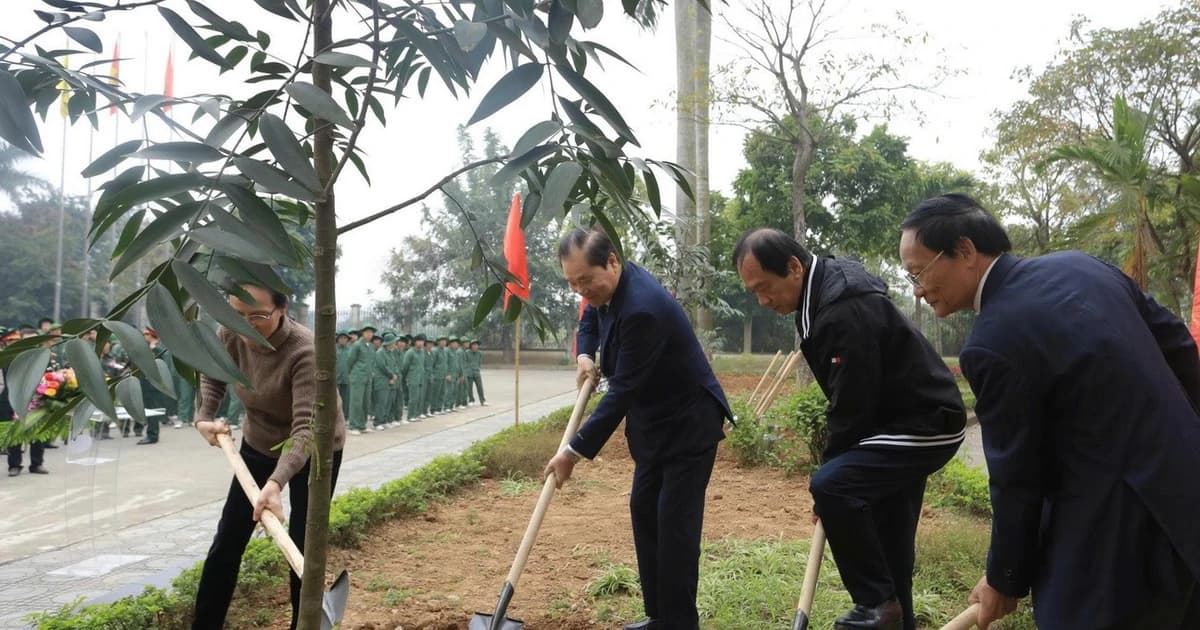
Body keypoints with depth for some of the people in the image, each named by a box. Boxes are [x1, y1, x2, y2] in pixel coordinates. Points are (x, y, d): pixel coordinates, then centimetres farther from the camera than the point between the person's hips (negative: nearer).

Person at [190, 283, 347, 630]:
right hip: (258, 444, 6)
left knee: (301, 548, -2)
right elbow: (212, 377, 6)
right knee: (227, 541, 10)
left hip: (315, 451, -5)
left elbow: (306, 429, -42)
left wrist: (276, 482, -55)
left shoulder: (305, 352, -36)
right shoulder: (231, 335, -18)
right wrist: (204, 418, -10)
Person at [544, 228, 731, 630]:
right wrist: (586, 355, -1)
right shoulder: (607, 288, -2)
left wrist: (574, 452, -24)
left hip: (690, 423, -10)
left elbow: (622, 392, -29)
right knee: (644, 512, 12)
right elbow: (590, 319, 22)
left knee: (675, 523, -8)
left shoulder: (643, 309, -32)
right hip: (653, 423, 10)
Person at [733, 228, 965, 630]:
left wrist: (830, 470, -12)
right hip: (912, 420, 10)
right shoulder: (826, 291, 5)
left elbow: (852, 408, -25)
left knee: (832, 486, -24)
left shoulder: (846, 311, -28)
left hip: (925, 426, -10)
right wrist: (833, 462, 13)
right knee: (888, 537, 14)